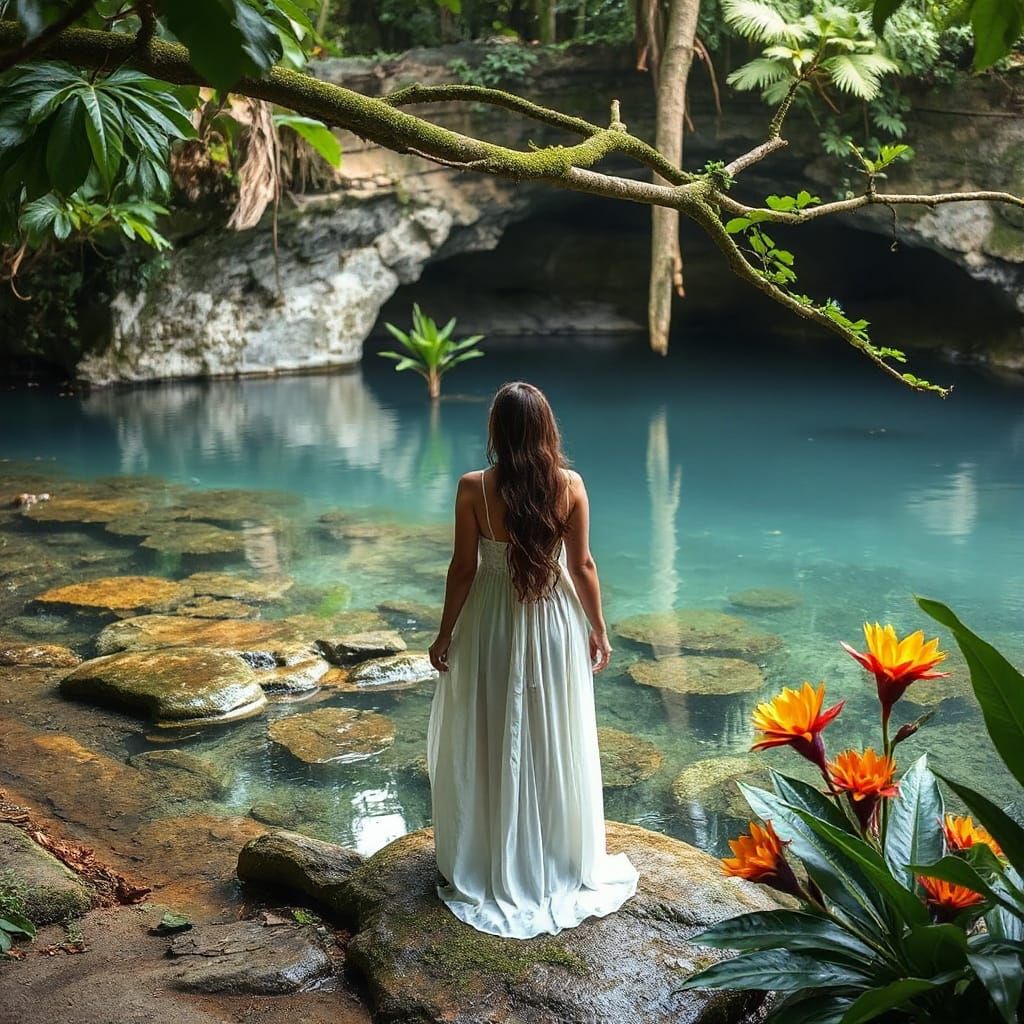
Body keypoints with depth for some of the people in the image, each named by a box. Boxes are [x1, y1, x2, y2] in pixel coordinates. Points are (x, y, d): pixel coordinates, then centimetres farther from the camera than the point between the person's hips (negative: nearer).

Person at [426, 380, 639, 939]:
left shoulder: (474, 488, -15)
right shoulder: (570, 485, -11)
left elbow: (463, 568, -10)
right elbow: (582, 565, -6)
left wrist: (446, 634, 2)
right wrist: (598, 629, 7)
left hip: (491, 626, -1)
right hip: (555, 626, 2)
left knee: (488, 745, 13)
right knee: (554, 745, 16)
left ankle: (486, 867, 26)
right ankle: (564, 864, 31)